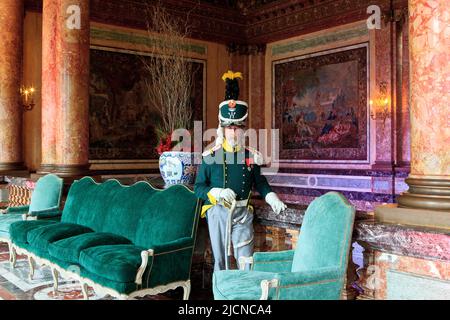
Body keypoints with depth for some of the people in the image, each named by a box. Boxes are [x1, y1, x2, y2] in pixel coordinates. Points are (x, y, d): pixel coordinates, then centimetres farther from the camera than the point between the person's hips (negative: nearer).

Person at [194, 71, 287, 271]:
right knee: (221, 259, 11)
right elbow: (199, 187, -2)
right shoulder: (211, 156, -5)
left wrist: (272, 199, -5)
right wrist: (218, 193, -19)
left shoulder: (251, 156, 1)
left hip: (242, 213, 1)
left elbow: (260, 183, 12)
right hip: (218, 212, -1)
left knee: (246, 259, 2)